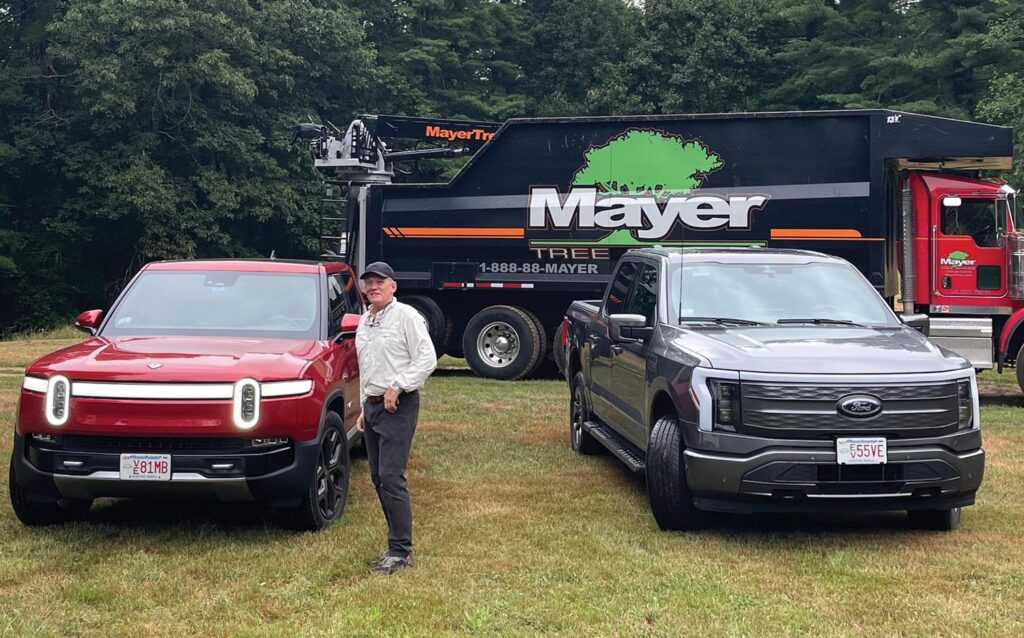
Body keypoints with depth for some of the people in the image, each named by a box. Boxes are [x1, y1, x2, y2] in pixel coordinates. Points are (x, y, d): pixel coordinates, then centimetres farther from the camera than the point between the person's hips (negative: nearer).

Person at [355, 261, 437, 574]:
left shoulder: (406, 316, -8)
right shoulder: (365, 322, 17)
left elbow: (427, 359, -13)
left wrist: (396, 387, -17)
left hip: (398, 407, -9)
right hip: (372, 405, 9)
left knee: (391, 477, -13)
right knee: (378, 478, 9)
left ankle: (401, 551, -8)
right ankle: (397, 544, 17)